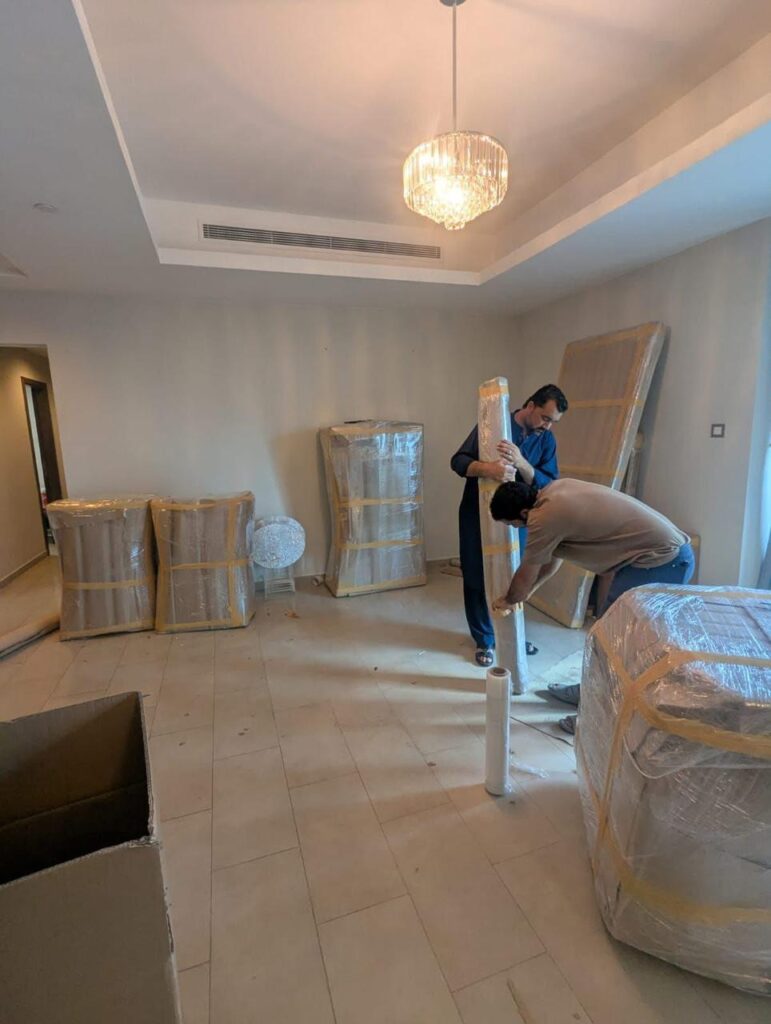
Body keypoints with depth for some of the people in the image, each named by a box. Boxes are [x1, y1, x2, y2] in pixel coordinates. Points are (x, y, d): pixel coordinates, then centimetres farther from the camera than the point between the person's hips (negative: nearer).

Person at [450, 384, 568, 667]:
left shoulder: (546, 441, -3)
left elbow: (549, 486, -12)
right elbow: (458, 461, -19)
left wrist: (521, 463, -31)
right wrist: (486, 468, -40)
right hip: (478, 515, -3)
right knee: (478, 578, 4)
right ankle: (484, 640, 22)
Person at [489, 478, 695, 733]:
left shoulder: (545, 517, -22)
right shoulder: (554, 493, 6)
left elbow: (526, 574, -6)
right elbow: (552, 559, 19)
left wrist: (507, 601, 14)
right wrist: (525, 592, 26)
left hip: (662, 562, -10)